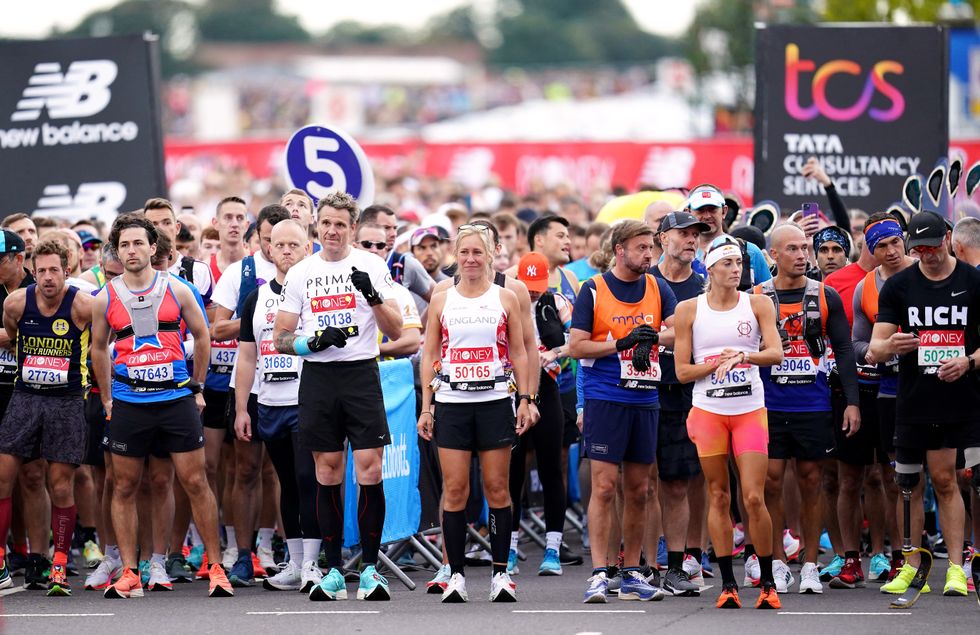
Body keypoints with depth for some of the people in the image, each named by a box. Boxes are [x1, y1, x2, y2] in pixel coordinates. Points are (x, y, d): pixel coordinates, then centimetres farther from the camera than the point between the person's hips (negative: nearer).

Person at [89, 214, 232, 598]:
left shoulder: (177, 291, 1)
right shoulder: (105, 299, 2)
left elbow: (201, 336, 12)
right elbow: (99, 348, 15)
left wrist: (197, 387, 12)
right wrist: (107, 397, 11)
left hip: (176, 398, -1)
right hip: (128, 404, 1)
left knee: (196, 482, -2)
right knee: (124, 487, 3)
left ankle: (216, 568, 3)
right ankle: (129, 574, 8)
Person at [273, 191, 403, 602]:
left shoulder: (372, 266, 3)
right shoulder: (300, 273, 8)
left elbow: (396, 330, -1)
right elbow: (281, 339, 8)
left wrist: (373, 296, -18)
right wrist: (315, 342, -12)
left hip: (362, 374, -2)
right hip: (318, 378, 2)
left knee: (369, 471, -9)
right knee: (327, 475, 4)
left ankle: (370, 569, -2)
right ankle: (333, 572, 9)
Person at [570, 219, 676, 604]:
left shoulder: (658, 289, 9)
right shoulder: (593, 291, -2)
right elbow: (576, 346, -5)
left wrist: (652, 337, -18)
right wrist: (621, 343, -15)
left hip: (645, 399, 4)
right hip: (605, 399, -4)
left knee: (638, 491, 9)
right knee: (604, 486, -9)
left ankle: (632, 575, 16)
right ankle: (599, 575, -9)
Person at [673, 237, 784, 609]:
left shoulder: (758, 305, 3)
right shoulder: (689, 310, 3)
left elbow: (776, 354, -10)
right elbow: (682, 371, 2)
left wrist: (741, 355, -26)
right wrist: (719, 362, -10)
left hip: (750, 411, -1)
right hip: (707, 411, 1)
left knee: (754, 498, -6)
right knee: (718, 497, 2)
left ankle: (768, 582, 5)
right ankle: (728, 584, 8)